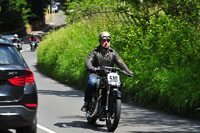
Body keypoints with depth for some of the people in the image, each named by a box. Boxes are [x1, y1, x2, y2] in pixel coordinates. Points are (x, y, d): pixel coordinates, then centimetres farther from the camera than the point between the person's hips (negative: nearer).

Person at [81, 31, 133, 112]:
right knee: (92, 82, -35)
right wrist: (91, 68, -40)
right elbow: (88, 61, -16)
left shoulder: (112, 52, 8)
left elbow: (119, 62, -1)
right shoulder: (95, 52, -2)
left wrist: (127, 70, -18)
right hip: (96, 74, -3)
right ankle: (87, 102, -20)